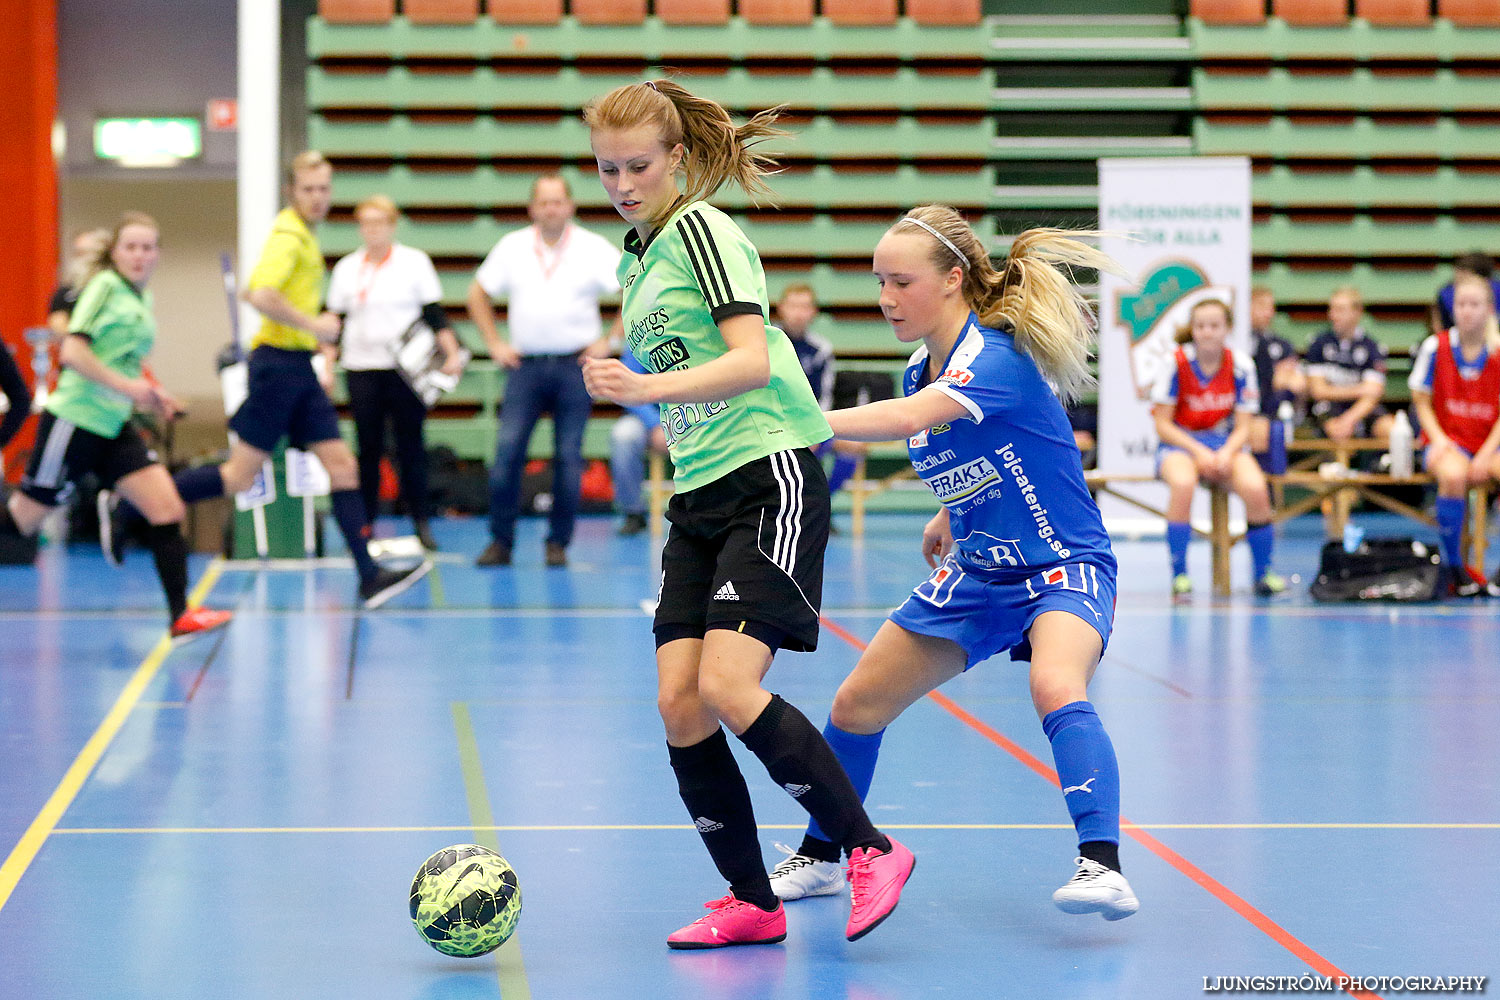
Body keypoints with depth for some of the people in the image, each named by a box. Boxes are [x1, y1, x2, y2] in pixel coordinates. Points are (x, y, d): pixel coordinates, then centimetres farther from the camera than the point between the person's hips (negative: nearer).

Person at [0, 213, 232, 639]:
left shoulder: (141, 297, 13)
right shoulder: (105, 286, -10)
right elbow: (73, 353, -19)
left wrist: (150, 395, 11)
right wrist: (127, 385, -22)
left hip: (114, 427, 8)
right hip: (75, 421, -7)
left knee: (168, 509, -4)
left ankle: (181, 616, -5)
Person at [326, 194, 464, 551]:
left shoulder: (414, 261, 2)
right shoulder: (346, 268, 10)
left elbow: (435, 314, 0)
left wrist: (452, 354, -11)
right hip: (360, 370, 2)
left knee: (411, 444, -1)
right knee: (368, 447, 2)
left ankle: (421, 521, 7)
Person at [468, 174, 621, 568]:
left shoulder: (594, 248, 0)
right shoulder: (512, 247, 6)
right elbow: (478, 294, 17)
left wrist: (609, 341, -2)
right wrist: (495, 343, 9)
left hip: (575, 366, -1)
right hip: (526, 363, 1)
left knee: (568, 458, -1)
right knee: (507, 452, -8)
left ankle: (558, 543, 10)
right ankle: (500, 540, 1)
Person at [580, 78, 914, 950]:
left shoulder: (700, 227, -7)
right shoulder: (637, 257, 18)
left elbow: (752, 361, -19)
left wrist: (646, 388, -29)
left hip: (770, 479, -8)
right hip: (699, 496, 8)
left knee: (729, 687, -20)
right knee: (679, 703, -3)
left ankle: (872, 851, -6)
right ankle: (752, 903, 9)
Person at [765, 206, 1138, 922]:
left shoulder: (996, 357, -25)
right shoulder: (922, 370, 0)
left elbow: (907, 419, -43)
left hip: (1064, 567, -8)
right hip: (978, 573, 8)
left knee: (1056, 688, -37)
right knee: (856, 705, 8)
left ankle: (1102, 865, -38)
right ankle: (819, 858, 28)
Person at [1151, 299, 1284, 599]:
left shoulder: (1240, 367, -6)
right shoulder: (1177, 363, -13)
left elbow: (1243, 427, -1)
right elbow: (1163, 424, -8)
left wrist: (1226, 453, -21)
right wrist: (1198, 452, -20)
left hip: (1225, 442, 2)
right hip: (1179, 441, -2)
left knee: (1255, 488, -28)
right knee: (1183, 483, -37)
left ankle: (1263, 574, -8)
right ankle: (1179, 575, -24)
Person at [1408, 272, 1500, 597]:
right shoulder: (1435, 347, -2)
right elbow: (1422, 402, 4)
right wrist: (1439, 439, -12)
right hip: (1448, 442, -1)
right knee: (1453, 474, -37)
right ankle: (1453, 567, -21)